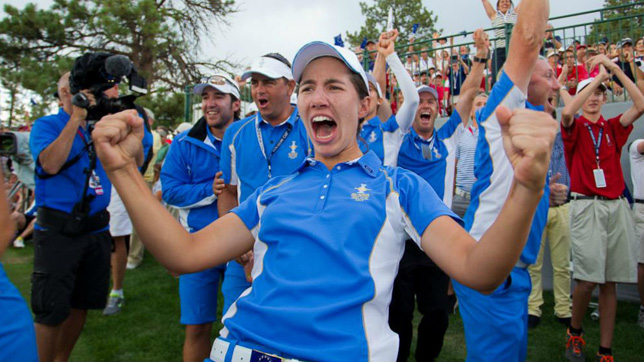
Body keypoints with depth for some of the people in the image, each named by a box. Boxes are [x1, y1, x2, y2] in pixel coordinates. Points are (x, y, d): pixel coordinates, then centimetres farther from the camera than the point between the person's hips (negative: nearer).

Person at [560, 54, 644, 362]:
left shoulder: (613, 128, 15)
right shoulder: (575, 128, 5)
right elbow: (567, 112, -17)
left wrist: (615, 69, 0)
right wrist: (599, 75, -9)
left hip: (616, 206, 4)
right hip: (586, 206, -4)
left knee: (610, 282, 4)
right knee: (588, 278, -10)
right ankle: (574, 333, 15)